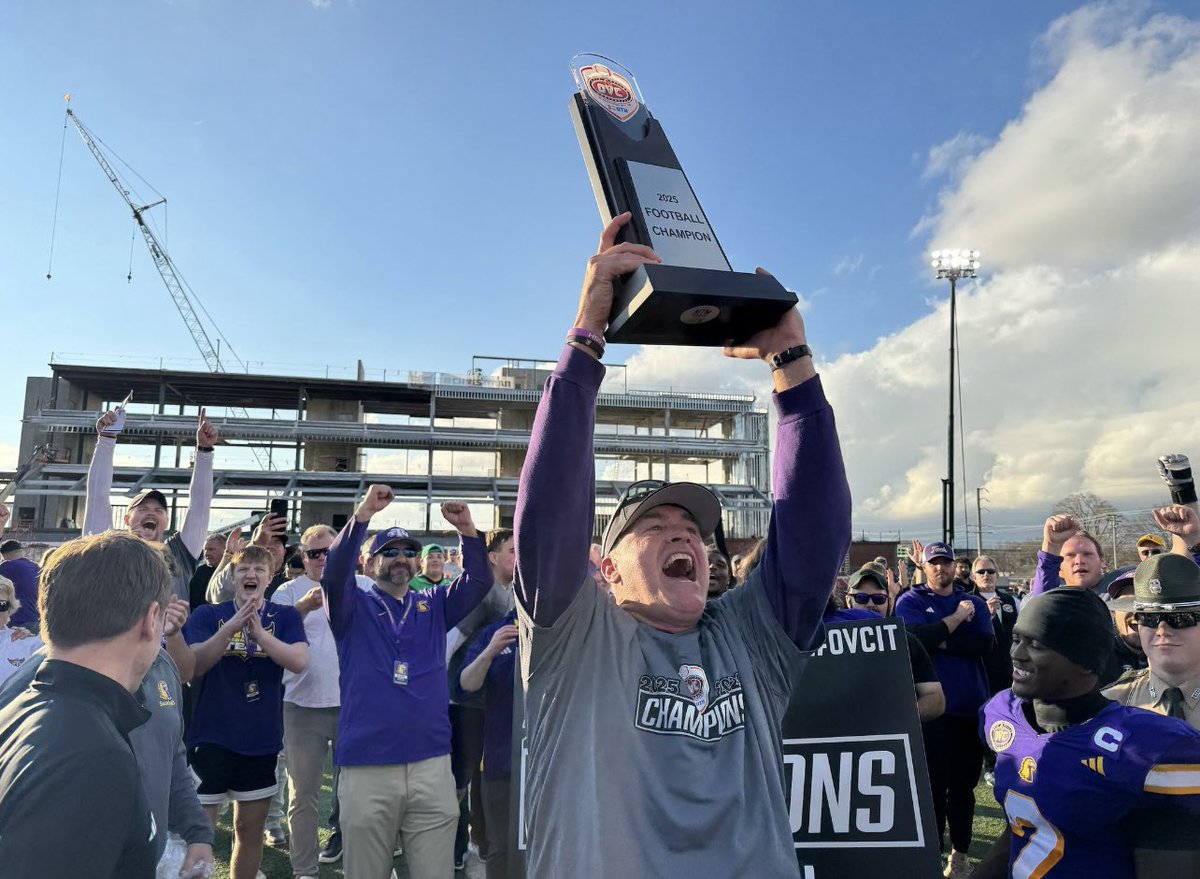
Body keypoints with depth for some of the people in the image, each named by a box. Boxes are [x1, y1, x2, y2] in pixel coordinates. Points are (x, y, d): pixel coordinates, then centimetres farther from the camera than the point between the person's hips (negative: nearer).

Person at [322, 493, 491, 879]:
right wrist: (364, 514, -25)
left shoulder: (434, 605, 11)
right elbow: (333, 575, -16)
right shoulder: (355, 606, 4)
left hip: (432, 765, 2)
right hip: (365, 767, -1)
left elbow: (480, 581, -3)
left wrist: (466, 528, -18)